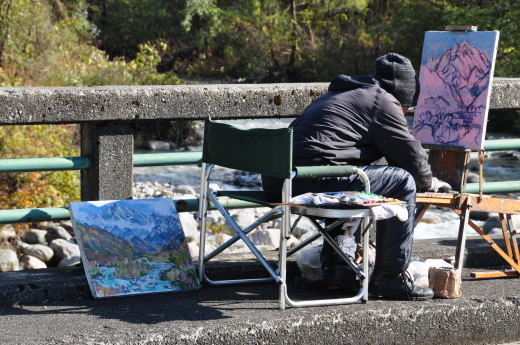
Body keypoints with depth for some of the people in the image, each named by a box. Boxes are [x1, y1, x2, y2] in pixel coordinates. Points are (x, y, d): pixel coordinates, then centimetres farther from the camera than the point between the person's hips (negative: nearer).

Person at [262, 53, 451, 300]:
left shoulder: (341, 93, 33)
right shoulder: (383, 102, 4)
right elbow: (411, 154, 5)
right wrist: (428, 182, 27)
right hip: (313, 176, -10)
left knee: (345, 185, 38)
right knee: (403, 183, -4)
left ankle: (334, 265, 34)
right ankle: (390, 276, -2)